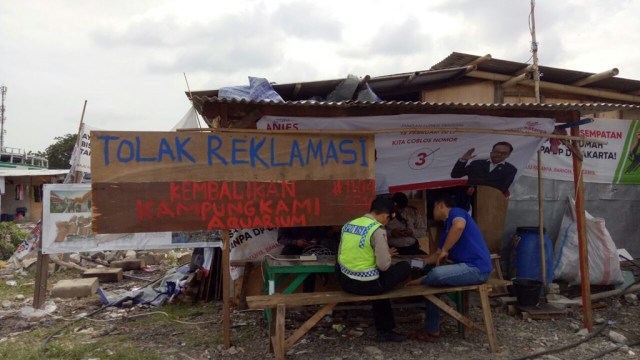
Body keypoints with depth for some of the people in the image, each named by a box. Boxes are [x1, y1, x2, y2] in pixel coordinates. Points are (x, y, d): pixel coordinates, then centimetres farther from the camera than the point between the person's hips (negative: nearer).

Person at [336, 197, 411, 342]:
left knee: (379, 283, 32)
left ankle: (384, 330, 33)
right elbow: (384, 266, -17)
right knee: (405, 267, 10)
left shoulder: (348, 225, 6)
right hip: (366, 284, -7)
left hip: (345, 281, 7)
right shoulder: (378, 230, -15)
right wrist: (387, 255, 8)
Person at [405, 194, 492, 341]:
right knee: (430, 284, 6)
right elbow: (438, 255, 28)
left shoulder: (456, 212, -5)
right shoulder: (447, 228, 21)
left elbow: (459, 226, -30)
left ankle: (420, 281, 8)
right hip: (469, 267, 10)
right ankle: (432, 330, 9)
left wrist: (444, 250, -21)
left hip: (476, 268, -10)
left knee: (436, 275, -26)